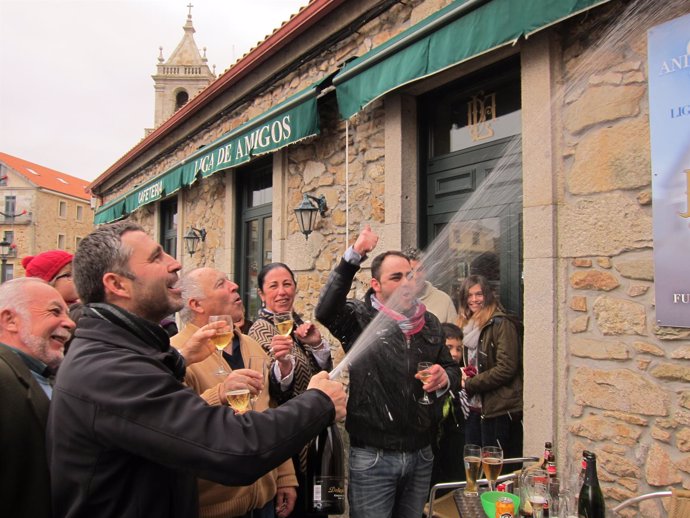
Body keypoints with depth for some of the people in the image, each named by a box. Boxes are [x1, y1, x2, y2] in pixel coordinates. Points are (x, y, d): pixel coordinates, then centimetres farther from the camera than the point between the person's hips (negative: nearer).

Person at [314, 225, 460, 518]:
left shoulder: (430, 324, 7)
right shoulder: (360, 319, -9)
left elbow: (451, 369, 17)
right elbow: (324, 311, -29)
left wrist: (445, 378, -8)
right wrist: (354, 255, -34)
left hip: (421, 455, 5)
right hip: (372, 457, -5)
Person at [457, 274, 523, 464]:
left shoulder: (501, 324, -11)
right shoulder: (467, 326, 13)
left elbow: (506, 368, -17)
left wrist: (470, 384, -13)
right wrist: (462, 374, 1)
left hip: (499, 409, -7)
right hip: (474, 407, 7)